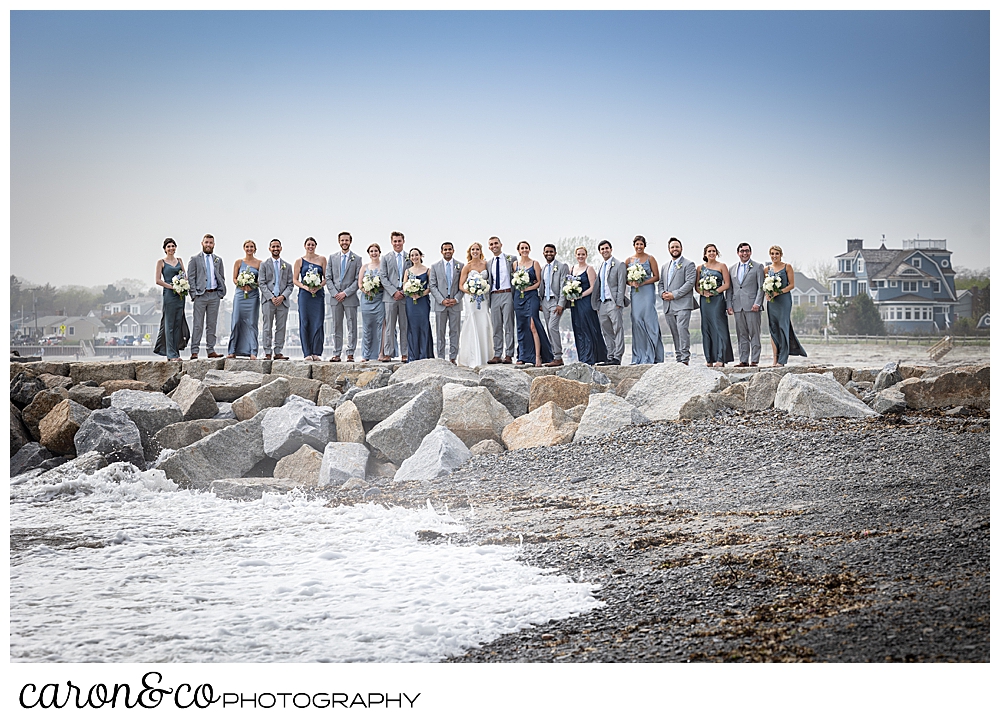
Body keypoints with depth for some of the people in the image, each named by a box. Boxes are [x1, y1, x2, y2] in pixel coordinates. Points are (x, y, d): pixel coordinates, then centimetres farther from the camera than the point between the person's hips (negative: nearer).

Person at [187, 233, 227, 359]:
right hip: (200, 295, -4)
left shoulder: (218, 260, 15)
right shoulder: (195, 259, 4)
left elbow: (222, 277, 17)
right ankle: (194, 351, -4)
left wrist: (221, 292, 4)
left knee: (212, 325, 6)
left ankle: (210, 350, 10)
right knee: (198, 325, -5)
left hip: (214, 295, 4)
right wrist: (194, 294, -9)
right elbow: (191, 278, 0)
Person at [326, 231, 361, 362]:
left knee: (352, 327, -2)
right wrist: (334, 293, -5)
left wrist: (345, 293, -10)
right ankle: (336, 354, 8)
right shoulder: (332, 257, 11)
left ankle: (350, 354, 2)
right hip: (335, 297, 2)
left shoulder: (357, 259, 3)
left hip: (350, 298, -2)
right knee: (337, 327, 5)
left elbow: (358, 280, -2)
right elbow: (328, 278, 9)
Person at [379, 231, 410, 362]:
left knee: (404, 326, 3)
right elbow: (383, 277, 1)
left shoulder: (409, 258, 11)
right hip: (390, 297, -1)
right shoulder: (386, 258, 9)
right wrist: (394, 292, -9)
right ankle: (388, 353, 0)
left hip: (405, 297, 1)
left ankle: (404, 354, 5)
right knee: (389, 326, -1)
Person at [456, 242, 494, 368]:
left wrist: (486, 289, 0)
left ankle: (484, 356, 6)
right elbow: (461, 285, -1)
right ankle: (473, 360, -7)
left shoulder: (485, 264, 9)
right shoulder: (467, 266, 0)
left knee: (484, 325, -2)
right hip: (471, 299, -3)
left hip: (484, 299, 3)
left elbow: (490, 280, 19)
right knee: (473, 326, -7)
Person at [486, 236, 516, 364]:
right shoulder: (488, 263, 16)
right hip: (494, 296, 4)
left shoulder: (511, 259, 4)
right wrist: (487, 299, 7)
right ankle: (497, 355, 6)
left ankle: (509, 355, -5)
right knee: (496, 327, 4)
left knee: (508, 325, -5)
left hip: (507, 294, -4)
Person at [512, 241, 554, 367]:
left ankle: (538, 356, -16)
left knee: (533, 326, -14)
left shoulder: (535, 264, 5)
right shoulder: (515, 265, 13)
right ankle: (522, 357, 7)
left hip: (531, 296, -4)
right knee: (521, 327, 3)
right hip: (518, 297, 4)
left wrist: (528, 288, -12)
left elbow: (539, 282, 1)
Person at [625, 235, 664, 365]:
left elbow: (656, 277, -1)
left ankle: (651, 356, -7)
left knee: (649, 320, -9)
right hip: (635, 292, 4)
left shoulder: (650, 259, 3)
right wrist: (632, 283, -6)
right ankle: (639, 356, 1)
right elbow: (625, 278, 15)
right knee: (636, 320, -3)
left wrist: (643, 283, -12)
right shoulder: (628, 260, 13)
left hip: (647, 291, -3)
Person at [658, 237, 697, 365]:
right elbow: (660, 283, 23)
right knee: (674, 333, 7)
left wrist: (674, 295, -14)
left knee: (682, 329, -17)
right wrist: (662, 293, 0)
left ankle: (685, 358, -19)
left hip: (682, 304, -6)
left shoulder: (688, 264, 1)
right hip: (668, 306, 7)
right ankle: (678, 358, 10)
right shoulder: (665, 266, 22)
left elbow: (690, 283, -9)